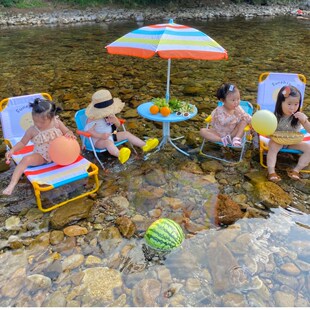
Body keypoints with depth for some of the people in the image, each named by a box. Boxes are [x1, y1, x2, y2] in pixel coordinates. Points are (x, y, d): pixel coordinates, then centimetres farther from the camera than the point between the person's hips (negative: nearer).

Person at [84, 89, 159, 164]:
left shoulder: (109, 114, -1)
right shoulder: (93, 118, -21)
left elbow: (118, 125, 7)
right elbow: (88, 130, -26)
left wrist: (115, 121, -19)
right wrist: (101, 136, -37)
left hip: (111, 135, 8)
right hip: (98, 140, -8)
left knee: (126, 134, -3)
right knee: (108, 142, -41)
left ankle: (144, 145, -11)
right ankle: (120, 155, -73)